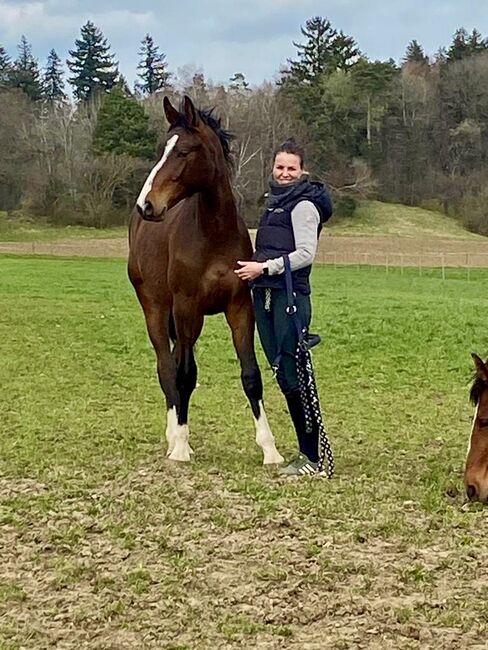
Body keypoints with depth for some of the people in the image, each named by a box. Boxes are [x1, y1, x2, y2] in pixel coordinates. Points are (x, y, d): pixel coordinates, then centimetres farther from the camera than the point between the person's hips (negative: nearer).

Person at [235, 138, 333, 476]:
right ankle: (307, 451, 18)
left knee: (293, 375, -10)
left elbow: (305, 254, -15)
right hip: (265, 295, 9)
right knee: (283, 375, 10)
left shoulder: (304, 205, -6)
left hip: (291, 295, -9)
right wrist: (254, 268, 12)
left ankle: (313, 456, -5)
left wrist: (264, 268, -18)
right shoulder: (275, 202, 20)